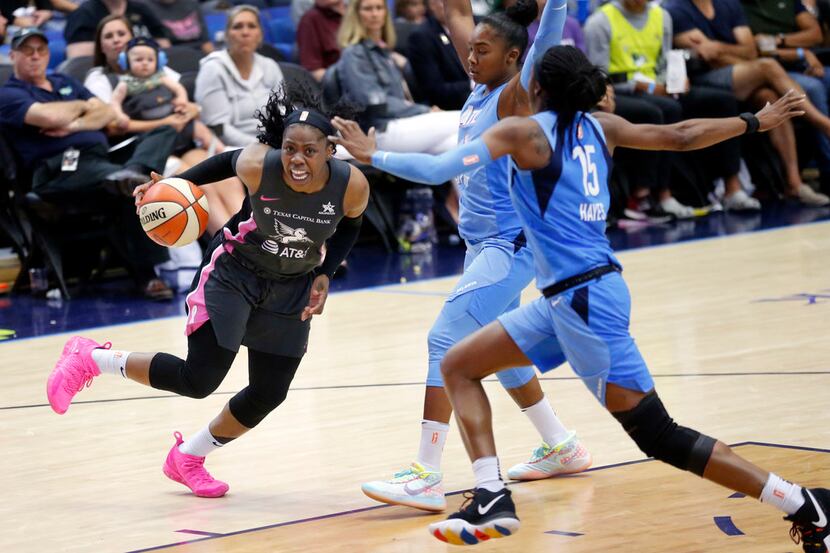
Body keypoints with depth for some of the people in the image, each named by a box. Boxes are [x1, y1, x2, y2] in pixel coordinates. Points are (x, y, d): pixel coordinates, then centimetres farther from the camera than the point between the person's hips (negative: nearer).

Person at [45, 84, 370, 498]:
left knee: (268, 395, 5)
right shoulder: (257, 166, -31)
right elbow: (228, 161, -6)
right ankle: (89, 359, 8)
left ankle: (187, 458, 29)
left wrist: (324, 275, -9)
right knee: (200, 379, -11)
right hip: (233, 272, -4)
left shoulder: (352, 186, -24)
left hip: (292, 289, 4)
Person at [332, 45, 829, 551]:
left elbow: (438, 170, -17)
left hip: (586, 298, -9)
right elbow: (681, 137, 18)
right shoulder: (599, 127, 10)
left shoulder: (524, 132, -9)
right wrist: (757, 122, 32)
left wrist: (373, 155, -3)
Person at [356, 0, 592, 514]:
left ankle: (428, 477, -17)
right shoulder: (481, 89, 7)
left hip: (510, 246, -10)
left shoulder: (518, 95, -14)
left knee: (445, 342, -16)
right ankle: (562, 447, 37)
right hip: (483, 244, 10)